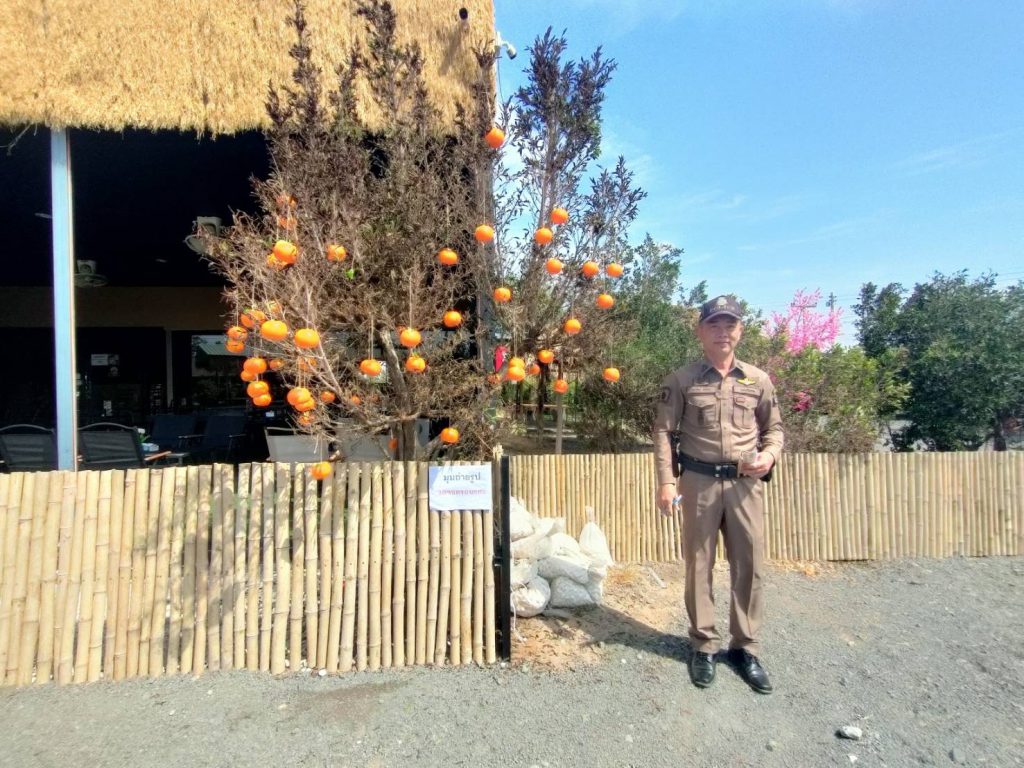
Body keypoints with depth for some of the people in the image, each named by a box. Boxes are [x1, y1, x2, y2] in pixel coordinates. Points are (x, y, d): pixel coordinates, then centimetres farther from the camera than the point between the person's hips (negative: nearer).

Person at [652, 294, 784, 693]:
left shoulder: (758, 380, 7)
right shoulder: (681, 380, -1)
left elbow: (774, 428, 15)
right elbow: (664, 432, -2)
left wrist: (769, 455, -7)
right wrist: (666, 481, -9)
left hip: (745, 484, 3)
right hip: (699, 481, -2)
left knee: (749, 566, 8)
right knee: (699, 564, 7)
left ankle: (745, 647, 25)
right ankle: (704, 645, 23)